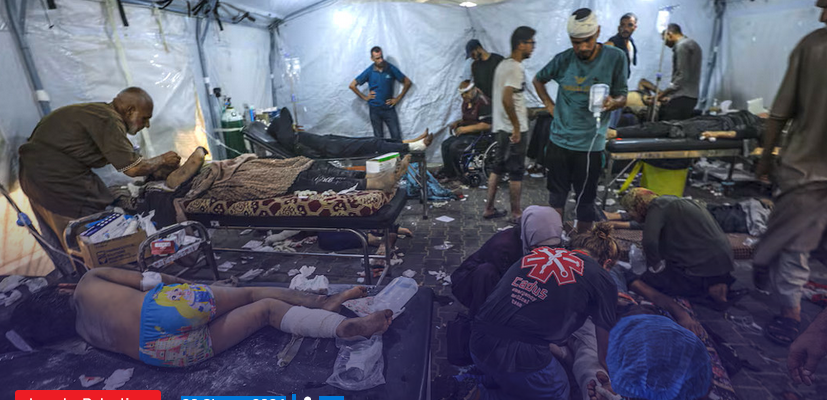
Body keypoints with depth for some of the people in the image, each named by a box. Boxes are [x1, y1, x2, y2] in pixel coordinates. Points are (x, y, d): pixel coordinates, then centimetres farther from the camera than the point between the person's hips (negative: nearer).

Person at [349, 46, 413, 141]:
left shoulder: (391, 69, -6)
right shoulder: (369, 71, -4)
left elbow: (407, 82, 1)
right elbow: (352, 85, 2)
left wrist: (398, 98, -1)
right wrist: (364, 97, 0)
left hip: (389, 108, 0)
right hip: (375, 109, 1)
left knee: (396, 136, -3)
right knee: (378, 137, 9)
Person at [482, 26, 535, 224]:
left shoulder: (503, 65, 13)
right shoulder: (516, 68, -17)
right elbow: (506, 99, -28)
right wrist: (517, 126, -22)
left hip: (500, 126, 9)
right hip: (513, 129, -9)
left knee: (498, 168, 14)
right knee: (516, 172, 2)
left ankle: (489, 209, 21)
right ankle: (516, 213, 14)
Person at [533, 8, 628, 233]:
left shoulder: (615, 58, -6)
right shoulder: (563, 60, 0)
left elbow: (622, 97, -1)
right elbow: (538, 80, 18)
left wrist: (612, 102, -24)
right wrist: (549, 104, 6)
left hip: (590, 144, -2)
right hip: (559, 141, 2)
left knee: (586, 200, 8)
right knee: (557, 196, 13)